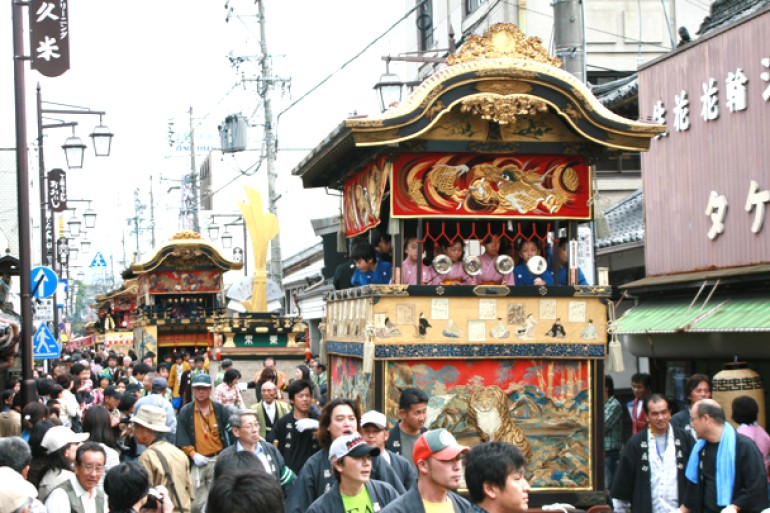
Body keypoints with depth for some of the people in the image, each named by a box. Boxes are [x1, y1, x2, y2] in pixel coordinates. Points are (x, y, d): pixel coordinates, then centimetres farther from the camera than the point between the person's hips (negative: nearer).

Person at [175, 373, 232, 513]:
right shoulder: (185, 411, 2)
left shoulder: (220, 409, 3)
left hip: (217, 460, 0)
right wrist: (193, 454, -13)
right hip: (196, 461, 0)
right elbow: (181, 437, -2)